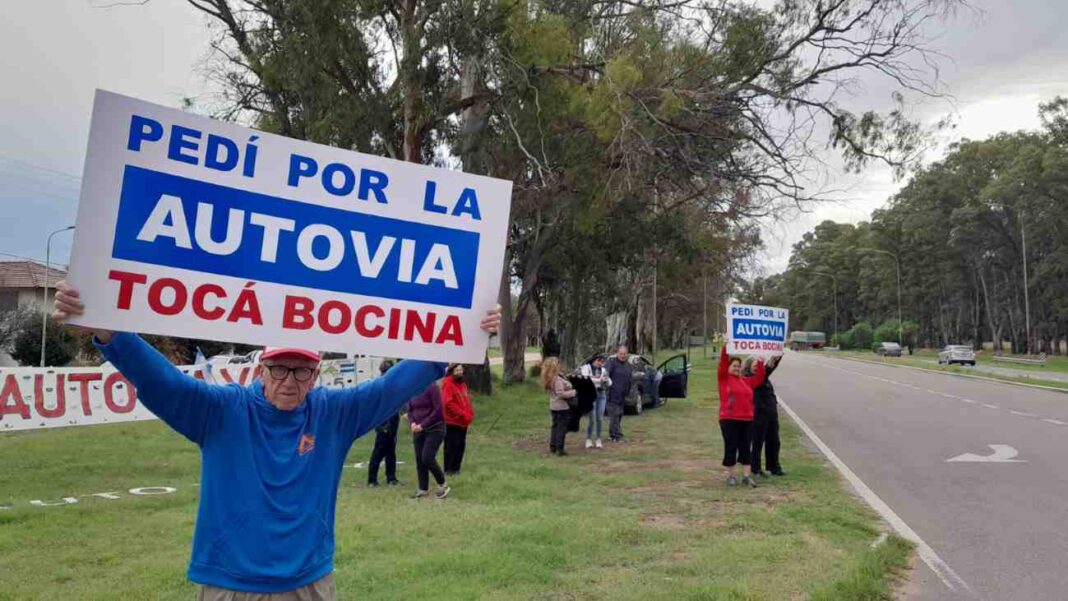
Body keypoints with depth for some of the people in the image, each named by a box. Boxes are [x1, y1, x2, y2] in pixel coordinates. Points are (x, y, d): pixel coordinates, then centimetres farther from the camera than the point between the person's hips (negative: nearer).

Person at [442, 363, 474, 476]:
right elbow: (448, 403, -20)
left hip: (463, 422, 8)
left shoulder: (462, 383, 15)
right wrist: (462, 414, -19)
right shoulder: (448, 383, -12)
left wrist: (470, 413, 3)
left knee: (461, 445, 12)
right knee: (451, 445, -4)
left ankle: (456, 467, 22)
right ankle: (448, 469, 4)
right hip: (452, 421, -8)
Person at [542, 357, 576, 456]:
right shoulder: (557, 379, -22)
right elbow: (560, 393, -26)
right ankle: (560, 448, 3)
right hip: (562, 407, -8)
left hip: (553, 407, 8)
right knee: (562, 428, 0)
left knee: (555, 426, 18)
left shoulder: (548, 379, 6)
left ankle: (552, 446, 23)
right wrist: (573, 392, -16)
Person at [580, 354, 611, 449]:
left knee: (600, 419, 3)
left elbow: (609, 383, 12)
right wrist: (599, 380, -15)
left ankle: (598, 440, 12)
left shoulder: (603, 370, 14)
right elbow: (586, 379, -14)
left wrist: (606, 379, -10)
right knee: (592, 419, -8)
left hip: (601, 395, 4)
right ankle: (588, 440, 4)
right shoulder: (586, 367, 1)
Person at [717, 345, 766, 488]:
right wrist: (725, 347, -23)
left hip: (747, 419, 5)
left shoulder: (746, 381, 14)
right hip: (729, 419, -5)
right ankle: (731, 476, 12)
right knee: (731, 448, 2)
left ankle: (746, 476, 14)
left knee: (746, 448, 7)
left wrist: (760, 363, 10)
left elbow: (759, 378, 18)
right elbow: (723, 363, -13)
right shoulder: (724, 378, -2)